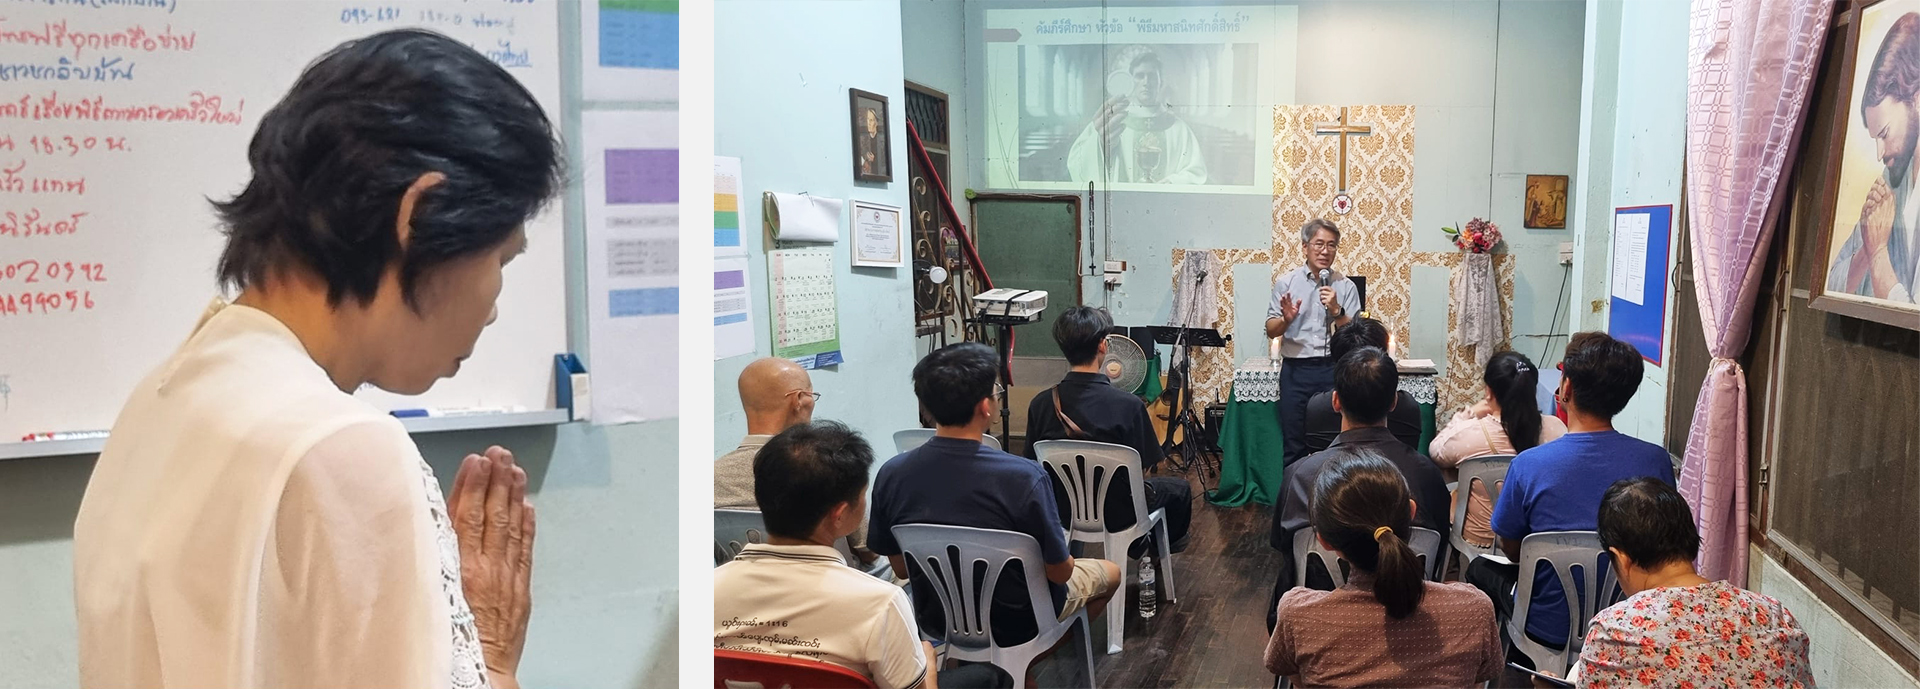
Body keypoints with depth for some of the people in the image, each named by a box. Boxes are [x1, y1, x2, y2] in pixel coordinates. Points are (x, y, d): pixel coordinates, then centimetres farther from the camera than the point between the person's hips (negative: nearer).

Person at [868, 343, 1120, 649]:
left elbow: (900, 568, -5)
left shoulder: (891, 474, -18)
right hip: (1015, 623, -5)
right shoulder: (1024, 477, -31)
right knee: (1110, 572, 25)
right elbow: (1060, 571, -19)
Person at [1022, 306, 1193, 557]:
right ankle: (1164, 545, 51)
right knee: (1180, 488, 27)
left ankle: (1139, 546, 50)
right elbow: (1144, 467, -15)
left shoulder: (1040, 404, -15)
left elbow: (1034, 462, -2)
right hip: (1117, 515, -4)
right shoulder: (1128, 405, -26)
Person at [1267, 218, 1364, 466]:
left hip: (1333, 369, 0)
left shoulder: (1345, 286, 4)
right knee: (1293, 443, 4)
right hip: (1295, 370, 0)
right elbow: (1271, 331, 4)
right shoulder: (1286, 282, 4)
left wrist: (1336, 311, -14)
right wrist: (1286, 320, -17)